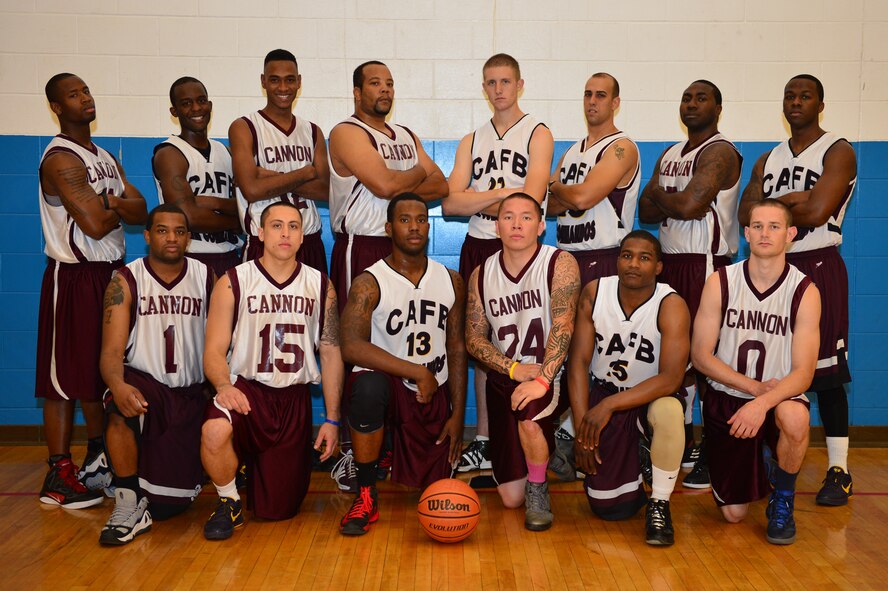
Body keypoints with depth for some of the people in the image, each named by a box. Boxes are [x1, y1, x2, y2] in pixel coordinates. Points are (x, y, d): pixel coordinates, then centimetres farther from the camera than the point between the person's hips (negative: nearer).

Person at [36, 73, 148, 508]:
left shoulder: (105, 158, 16)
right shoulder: (61, 158, -12)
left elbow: (141, 212, 6)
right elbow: (95, 224, -21)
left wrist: (110, 201, -14)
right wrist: (120, 206, -1)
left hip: (110, 273, 9)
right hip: (74, 277, -8)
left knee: (102, 373, 15)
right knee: (65, 378, -3)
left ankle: (97, 463, 29)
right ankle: (59, 476, 5)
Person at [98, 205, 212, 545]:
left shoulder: (207, 278, 1)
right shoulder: (126, 281, -5)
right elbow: (112, 351, -13)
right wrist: (118, 386, -35)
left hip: (191, 394, 2)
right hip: (142, 382, -1)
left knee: (170, 504, -2)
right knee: (119, 408, -40)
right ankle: (129, 503, -20)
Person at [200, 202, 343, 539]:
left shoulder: (320, 286, 3)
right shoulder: (233, 283, -4)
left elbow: (330, 353, 4)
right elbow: (214, 350, -5)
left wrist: (332, 420, 1)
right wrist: (224, 385, -28)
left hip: (294, 397, 2)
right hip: (246, 388, -2)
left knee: (278, 509, 4)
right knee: (214, 432, -37)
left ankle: (258, 467, 41)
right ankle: (229, 503, -5)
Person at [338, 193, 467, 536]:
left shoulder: (451, 281, 3)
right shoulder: (369, 283, -11)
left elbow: (456, 348, 6)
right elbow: (351, 347, -25)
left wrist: (458, 415, 0)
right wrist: (418, 372, -28)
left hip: (433, 395, 4)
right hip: (387, 383, -4)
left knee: (433, 486, 2)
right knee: (368, 387, -39)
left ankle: (399, 451, 39)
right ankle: (366, 496, -19)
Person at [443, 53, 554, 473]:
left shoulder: (538, 135, 2)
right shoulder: (472, 142, 15)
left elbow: (530, 199, -13)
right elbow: (449, 203, 1)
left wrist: (476, 198, -7)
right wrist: (500, 193, -11)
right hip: (477, 248, 4)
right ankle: (485, 442, 16)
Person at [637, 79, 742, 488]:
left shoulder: (719, 152, -7)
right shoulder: (669, 155, 18)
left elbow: (689, 205, -21)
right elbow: (645, 212, 11)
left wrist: (657, 194, -2)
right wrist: (675, 200, -8)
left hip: (706, 264, -8)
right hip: (669, 262, 8)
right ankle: (684, 446, 22)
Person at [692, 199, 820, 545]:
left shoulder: (805, 292, -12)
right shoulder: (720, 282, -9)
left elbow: (803, 372, -17)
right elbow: (700, 356, -8)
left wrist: (764, 402, -34)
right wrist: (754, 386, -18)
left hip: (778, 397, -1)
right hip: (726, 398, 1)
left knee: (795, 417, -39)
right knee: (733, 514, 2)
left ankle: (782, 500, -8)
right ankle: (755, 469, 40)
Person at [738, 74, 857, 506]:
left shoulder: (837, 152, -3)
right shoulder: (768, 160, 15)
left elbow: (816, 212, -18)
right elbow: (746, 214, 1)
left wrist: (771, 206, -4)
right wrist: (791, 201, -12)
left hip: (819, 268, -5)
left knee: (825, 372, -4)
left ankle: (839, 470, 5)